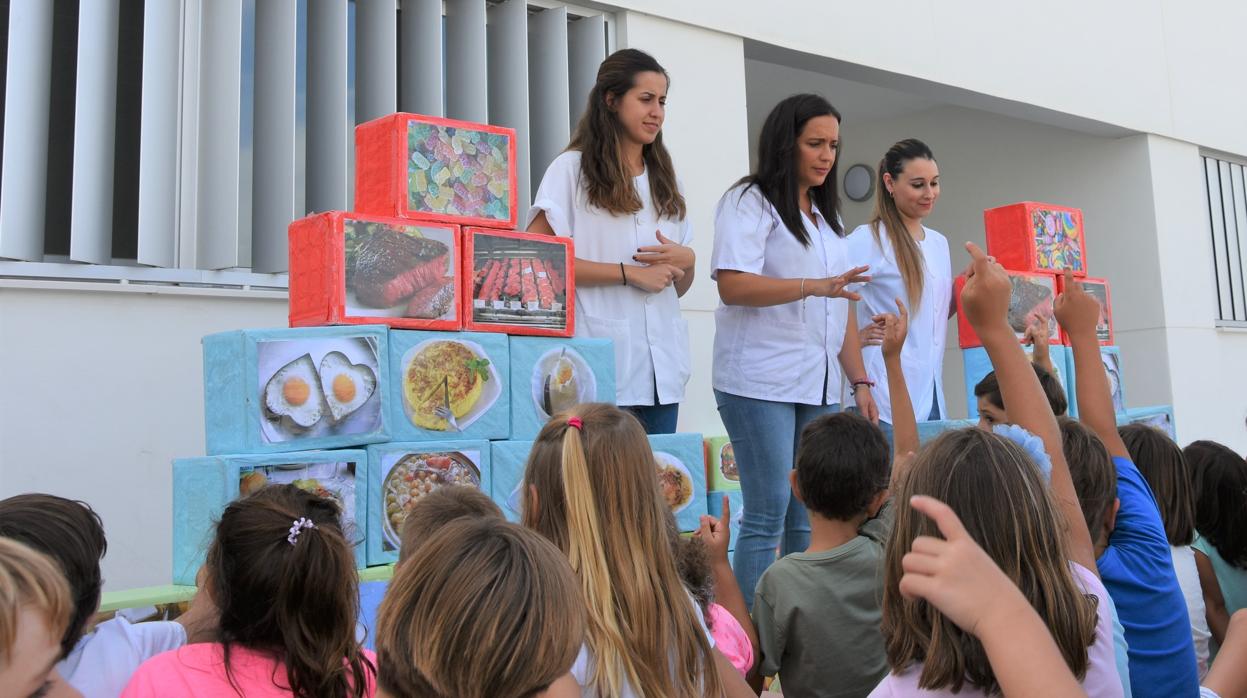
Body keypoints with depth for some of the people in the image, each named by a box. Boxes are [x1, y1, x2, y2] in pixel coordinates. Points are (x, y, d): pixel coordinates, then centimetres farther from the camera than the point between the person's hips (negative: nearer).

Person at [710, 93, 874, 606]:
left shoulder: (826, 217, 23)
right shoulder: (750, 202, 0)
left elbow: (841, 309, 21)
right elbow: (733, 285, -15)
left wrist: (860, 382, 13)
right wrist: (814, 285, -24)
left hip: (819, 388, 7)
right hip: (761, 384, -7)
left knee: (809, 520, 6)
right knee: (767, 516, -7)